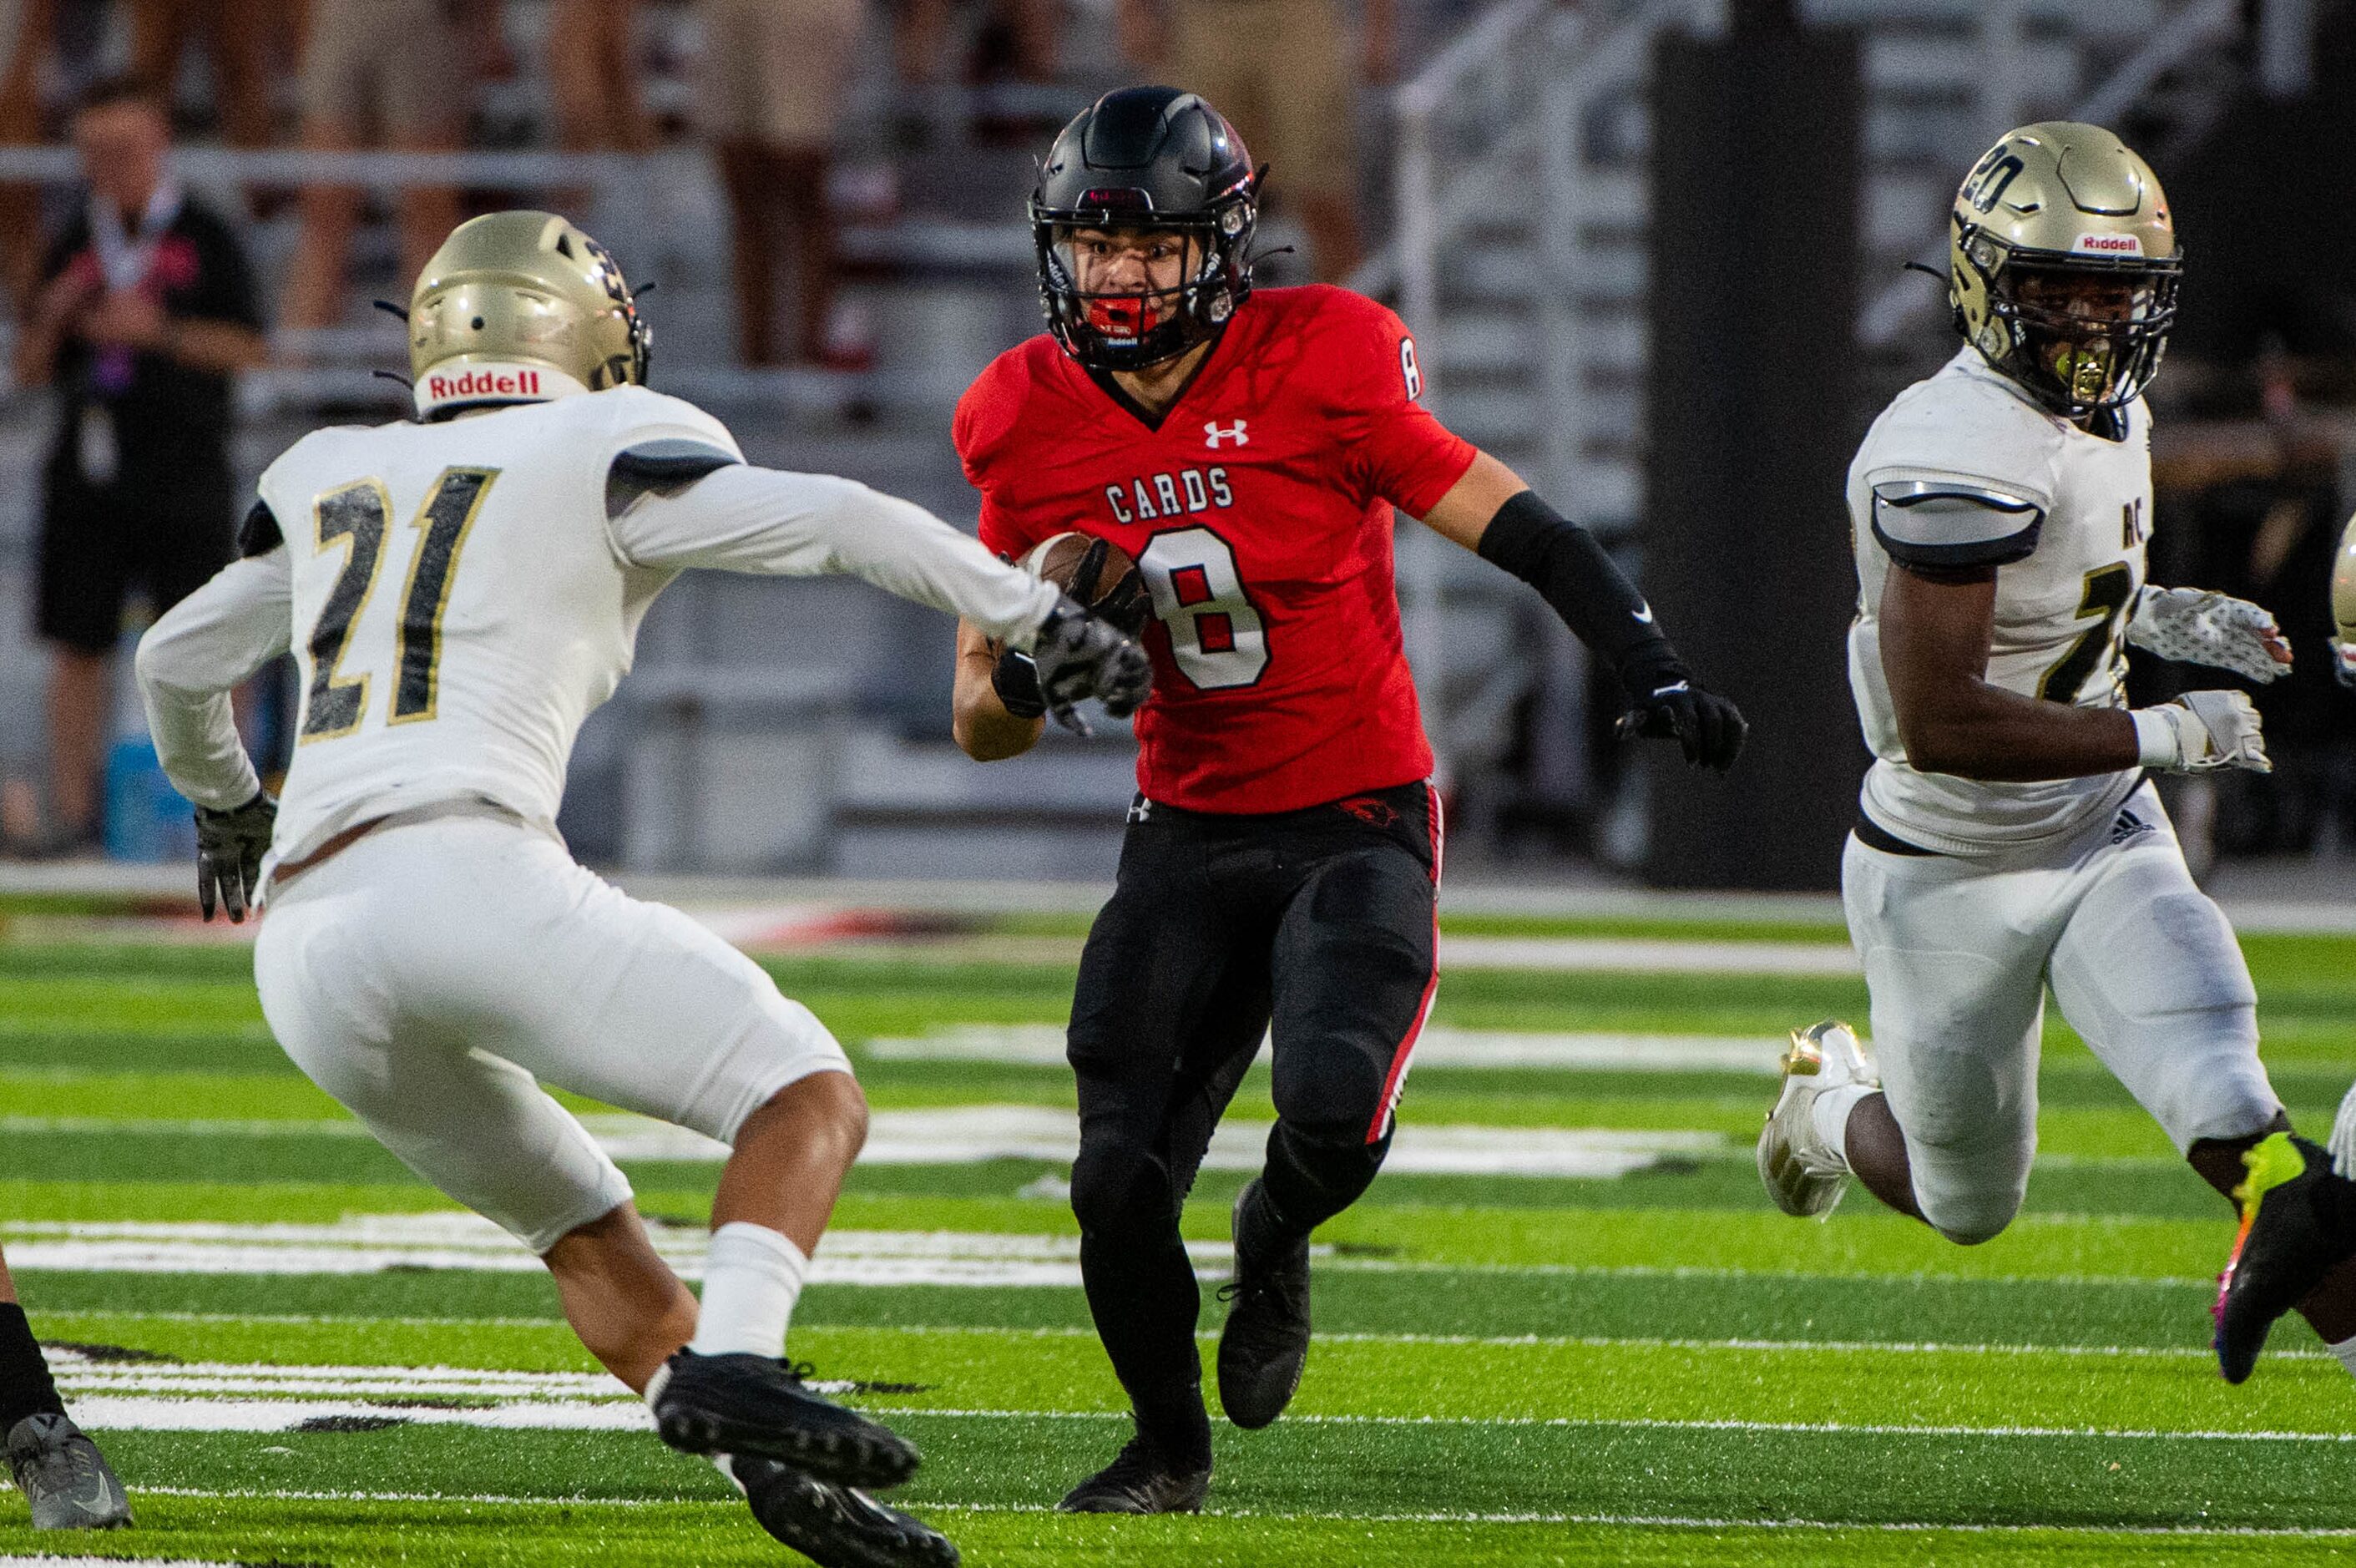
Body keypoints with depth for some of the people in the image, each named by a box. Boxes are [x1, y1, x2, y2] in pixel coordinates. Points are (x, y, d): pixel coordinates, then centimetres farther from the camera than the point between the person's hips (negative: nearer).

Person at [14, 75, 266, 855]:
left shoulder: (203, 237, 1)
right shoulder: (75, 246, 13)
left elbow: (249, 347, -5)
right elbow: (31, 370, 15)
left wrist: (159, 329, -15)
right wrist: (51, 319, -6)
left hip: (182, 475, -4)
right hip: (88, 474, 4)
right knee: (77, 649, 0)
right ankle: (74, 811, 3)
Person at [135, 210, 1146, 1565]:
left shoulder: (334, 478, 26)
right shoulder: (597, 459, 10)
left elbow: (176, 665, 36)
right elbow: (838, 522, -1)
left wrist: (226, 805, 55)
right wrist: (1045, 621, 4)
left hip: (308, 950, 7)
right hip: (465, 878, -7)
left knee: (590, 1233, 20)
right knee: (809, 1098, -4)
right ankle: (732, 1366, -29)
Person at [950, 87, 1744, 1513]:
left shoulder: (1317, 371, -14)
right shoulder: (1036, 430, -3)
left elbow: (1515, 528, -9)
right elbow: (986, 725, 3)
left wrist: (1654, 672, -19)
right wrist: (1024, 676, -20)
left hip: (1361, 822, -3)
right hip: (1191, 840, 3)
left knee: (1333, 1114, -27)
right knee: (1122, 1181, -8)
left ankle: (1275, 1242, 11)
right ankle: (1170, 1447, 20)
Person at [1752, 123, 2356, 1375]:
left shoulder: (2106, 409, 1)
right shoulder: (1956, 459, -28)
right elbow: (1940, 725, -32)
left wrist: (2149, 615, 5)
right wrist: (2159, 736, -29)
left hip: (2102, 844, 6)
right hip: (1950, 881, -6)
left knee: (2227, 1110, -17)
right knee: (1968, 1208, 15)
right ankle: (1829, 1101, 47)